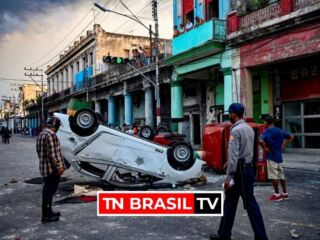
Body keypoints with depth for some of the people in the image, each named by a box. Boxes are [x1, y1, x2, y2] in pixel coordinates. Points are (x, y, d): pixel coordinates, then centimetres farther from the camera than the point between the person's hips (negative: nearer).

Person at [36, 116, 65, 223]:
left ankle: (48, 212, 28)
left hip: (44, 167, 10)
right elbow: (52, 153, -23)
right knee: (49, 191, -3)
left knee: (47, 190, 17)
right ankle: (46, 216, 3)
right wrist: (59, 166, -18)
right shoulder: (51, 135, -19)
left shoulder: (41, 134, 13)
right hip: (52, 168, -10)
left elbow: (39, 151, 20)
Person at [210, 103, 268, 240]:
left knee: (230, 204, 5)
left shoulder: (235, 130, -15)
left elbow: (233, 156, -20)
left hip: (239, 172, -8)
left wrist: (228, 177, -17)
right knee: (250, 203, 10)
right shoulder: (249, 129, 10)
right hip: (249, 169, 8)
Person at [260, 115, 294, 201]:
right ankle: (285, 194, 19)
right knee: (281, 175, 13)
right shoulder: (280, 130, 8)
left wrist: (265, 148, -14)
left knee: (274, 176, 0)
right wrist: (283, 146, 14)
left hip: (272, 156, -7)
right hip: (279, 156, 7)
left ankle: (277, 195, 5)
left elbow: (261, 141, -30)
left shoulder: (267, 131, -13)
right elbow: (291, 137, 17)